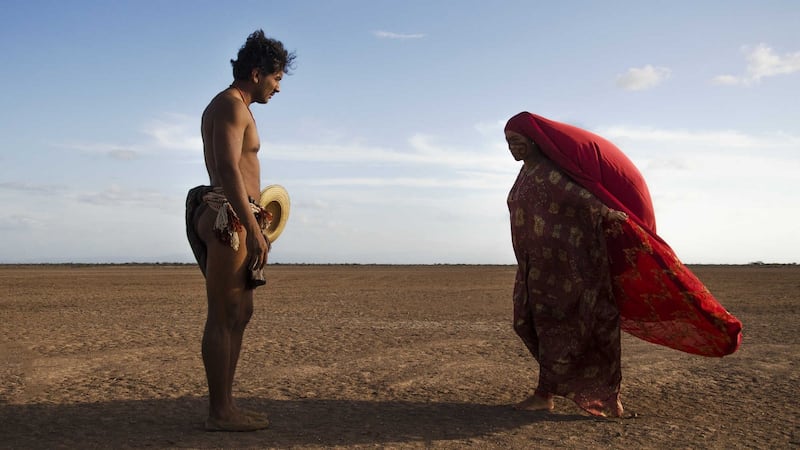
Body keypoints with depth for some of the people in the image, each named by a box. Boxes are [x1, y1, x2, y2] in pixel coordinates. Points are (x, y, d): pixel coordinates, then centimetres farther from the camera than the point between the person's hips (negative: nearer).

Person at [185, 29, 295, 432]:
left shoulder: (232, 107, 23)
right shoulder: (231, 105, -9)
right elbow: (228, 170, -21)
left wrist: (253, 220, 24)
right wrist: (254, 229, -23)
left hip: (231, 221, 11)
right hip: (228, 218, -11)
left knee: (240, 313, 13)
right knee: (224, 318, -7)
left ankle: (225, 405, 19)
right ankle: (219, 412, 0)